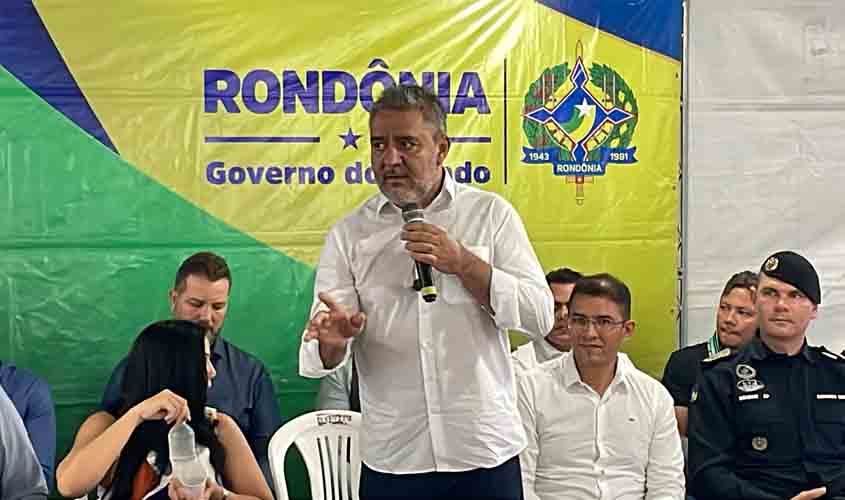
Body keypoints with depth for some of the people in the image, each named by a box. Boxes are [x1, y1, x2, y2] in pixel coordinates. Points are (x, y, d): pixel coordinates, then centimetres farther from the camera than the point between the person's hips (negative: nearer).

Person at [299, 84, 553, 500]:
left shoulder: (490, 213, 0)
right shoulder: (348, 234, 2)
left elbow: (540, 317, -5)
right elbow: (321, 356, -4)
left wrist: (463, 263, -16)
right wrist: (332, 340, -27)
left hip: (485, 451, -1)